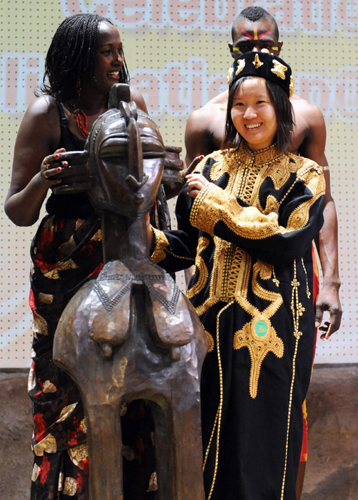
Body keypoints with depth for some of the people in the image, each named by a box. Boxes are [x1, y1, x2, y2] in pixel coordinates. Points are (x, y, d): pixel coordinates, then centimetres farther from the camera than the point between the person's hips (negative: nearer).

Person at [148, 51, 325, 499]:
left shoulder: (303, 176, 1)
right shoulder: (211, 167, 10)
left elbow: (287, 244, -14)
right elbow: (187, 244, 9)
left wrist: (219, 204, -12)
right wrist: (150, 237, -11)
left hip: (269, 332, -3)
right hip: (209, 326, 3)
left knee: (259, 440, 2)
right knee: (204, 439, 7)